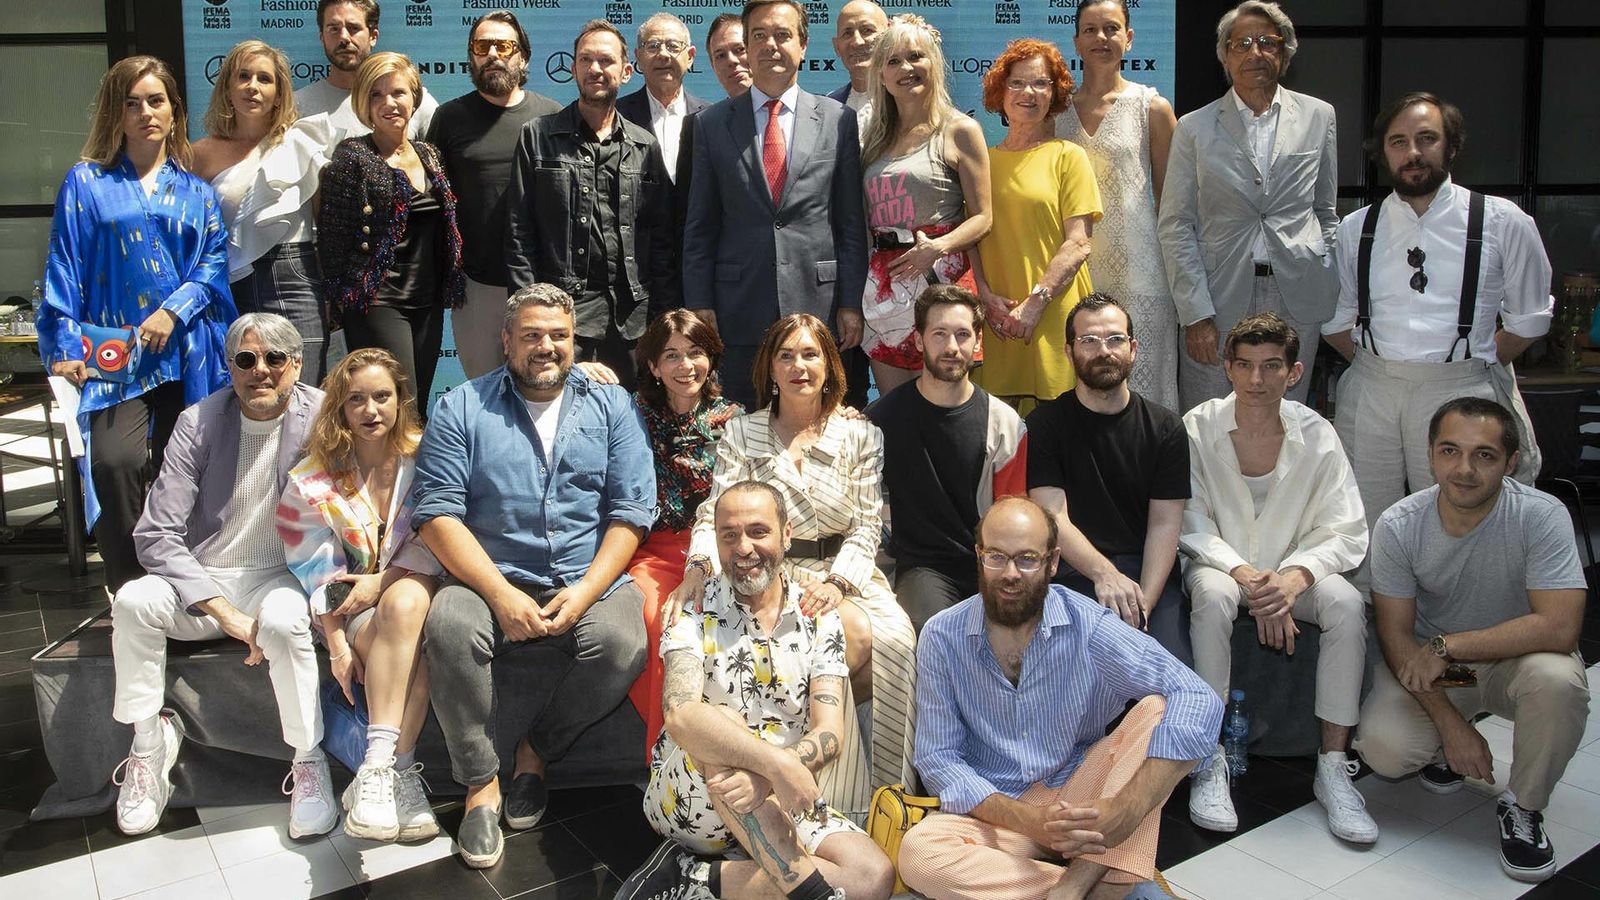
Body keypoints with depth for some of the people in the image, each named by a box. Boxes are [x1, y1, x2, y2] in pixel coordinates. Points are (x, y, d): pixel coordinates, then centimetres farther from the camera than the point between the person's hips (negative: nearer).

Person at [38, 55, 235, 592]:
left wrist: (175, 311, -11)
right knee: (115, 461, -21)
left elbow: (215, 260, 5)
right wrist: (66, 345, -4)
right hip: (116, 353, -1)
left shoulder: (196, 189, 16)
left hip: (188, 352, 2)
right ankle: (128, 591, -9)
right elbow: (64, 270, 6)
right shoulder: (87, 183, 12)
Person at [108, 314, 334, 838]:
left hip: (280, 578, -2)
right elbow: (156, 535, -11)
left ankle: (309, 761, -15)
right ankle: (149, 745, -6)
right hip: (200, 580, 2)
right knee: (134, 601, -27)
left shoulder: (321, 417, -8)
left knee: (283, 619, -35)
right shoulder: (199, 423, -6)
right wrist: (225, 613, -21)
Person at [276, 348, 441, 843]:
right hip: (354, 613, 0)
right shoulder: (314, 478, 2)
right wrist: (337, 645, -12)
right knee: (411, 647, -32)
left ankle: (377, 767, -38)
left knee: (404, 603, -36)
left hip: (415, 586, 0)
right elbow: (319, 573, -2)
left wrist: (382, 580, -18)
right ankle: (400, 773, -35)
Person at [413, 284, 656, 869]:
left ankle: (538, 751, -2)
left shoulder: (611, 407, 10)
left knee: (622, 643, -29)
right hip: (492, 580, 0)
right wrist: (503, 595, -15)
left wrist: (584, 592, -12)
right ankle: (481, 783, -12)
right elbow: (436, 513, -4)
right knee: (448, 625, -32)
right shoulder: (462, 409, 6)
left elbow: (631, 512, 2)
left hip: (589, 582, 1)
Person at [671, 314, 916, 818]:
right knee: (856, 637, -32)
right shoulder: (741, 433, 9)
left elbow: (867, 526, 2)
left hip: (845, 574, 2)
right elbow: (717, 512, -2)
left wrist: (837, 581, -17)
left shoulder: (861, 436, 9)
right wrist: (699, 566, -24)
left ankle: (886, 787, -11)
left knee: (895, 638, -30)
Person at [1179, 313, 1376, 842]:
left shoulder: (1316, 436, -8)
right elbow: (1191, 524, -12)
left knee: (1347, 604, -28)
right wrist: (1247, 577, -26)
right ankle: (1210, 761, -27)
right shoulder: (1199, 427, -11)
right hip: (1219, 564, -2)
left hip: (1293, 570, 2)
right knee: (1213, 594, -35)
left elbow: (1346, 534, -8)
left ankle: (1333, 764, -18)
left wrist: (1296, 576, -27)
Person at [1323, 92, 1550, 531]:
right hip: (1369, 393, 2)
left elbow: (1528, 319, 10)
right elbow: (1337, 319, 17)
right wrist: (1376, 364, 8)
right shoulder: (1356, 228, 10)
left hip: (1460, 394, -2)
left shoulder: (1504, 222, 3)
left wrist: (1476, 366, 9)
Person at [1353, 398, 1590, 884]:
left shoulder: (1541, 516, -22)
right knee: (1383, 750, -24)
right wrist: (1450, 725, -19)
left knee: (1559, 678, -36)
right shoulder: (1398, 525, -16)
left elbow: (1559, 628, -31)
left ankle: (1523, 807, -8)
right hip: (1430, 666, 1)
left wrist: (1446, 646, -30)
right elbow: (1396, 634, -11)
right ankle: (1444, 744, 16)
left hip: (1515, 659, -1)